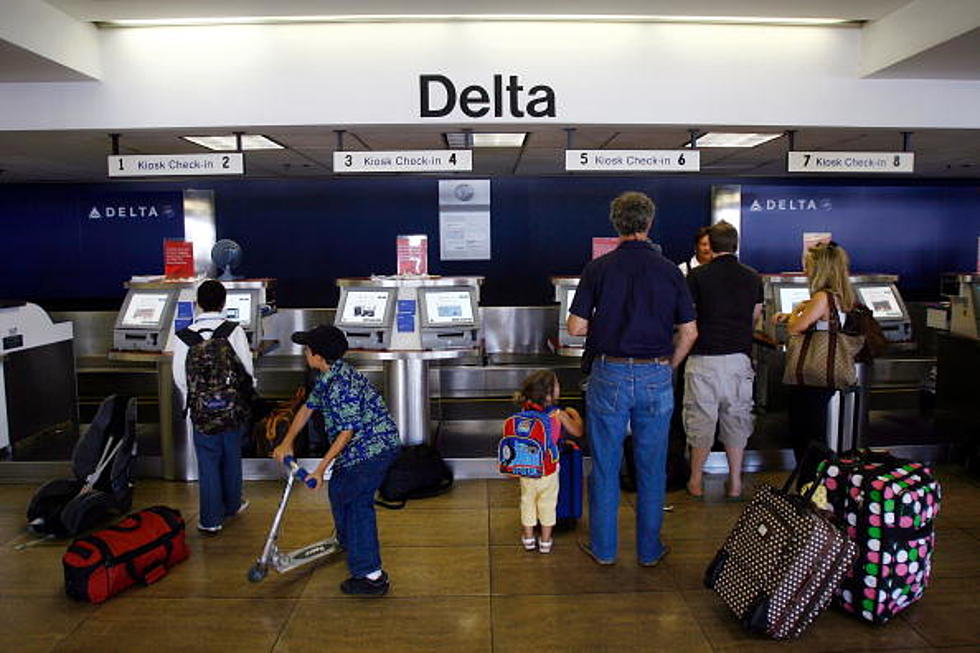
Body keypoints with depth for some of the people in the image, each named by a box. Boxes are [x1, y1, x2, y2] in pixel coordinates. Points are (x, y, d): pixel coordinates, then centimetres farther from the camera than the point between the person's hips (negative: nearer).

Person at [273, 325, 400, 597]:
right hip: (378, 445, 10)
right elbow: (308, 408, 19)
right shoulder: (327, 377, 9)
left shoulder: (342, 385, -24)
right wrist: (286, 443, 21)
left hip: (371, 449, -10)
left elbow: (347, 432, -22)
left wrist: (321, 469, -17)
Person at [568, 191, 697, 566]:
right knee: (651, 468, 12)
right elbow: (688, 332, 2)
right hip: (656, 377, 1)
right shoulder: (670, 271, 0)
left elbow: (576, 327, -5)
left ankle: (603, 548, 22)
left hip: (610, 375, -1)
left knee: (605, 465, 10)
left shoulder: (599, 269, -5)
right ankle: (649, 550, 25)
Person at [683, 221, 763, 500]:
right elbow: (754, 319, 13)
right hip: (739, 357, 3)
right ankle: (735, 483, 18)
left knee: (701, 418, 6)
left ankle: (696, 482, 16)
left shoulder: (697, 276, -7)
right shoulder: (753, 277, 5)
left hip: (704, 358, -3)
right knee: (736, 418, 12)